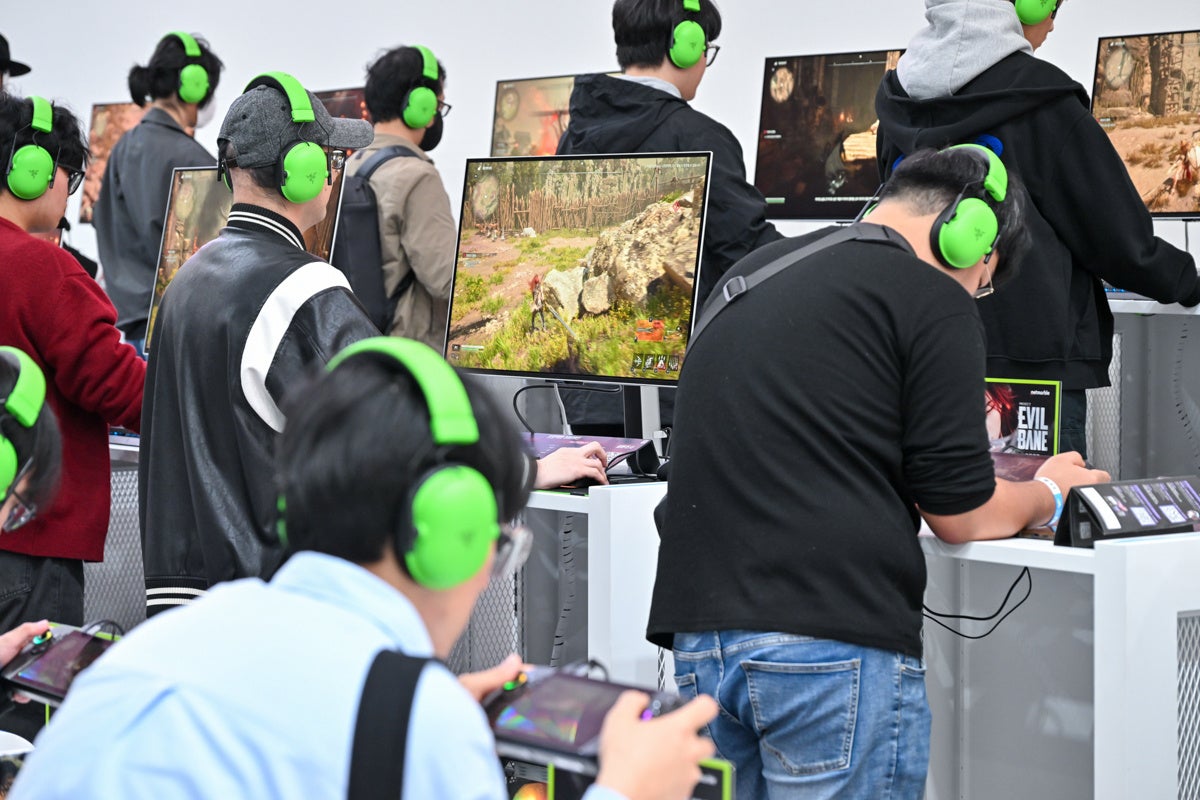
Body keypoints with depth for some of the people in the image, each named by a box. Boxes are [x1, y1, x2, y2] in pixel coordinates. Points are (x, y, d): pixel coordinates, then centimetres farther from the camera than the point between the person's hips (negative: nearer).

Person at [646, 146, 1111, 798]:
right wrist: (1050, 489, 19)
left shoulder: (749, 275, 20)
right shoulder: (936, 303, -3)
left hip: (698, 629, 7)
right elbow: (960, 516, -1)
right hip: (837, 639, -7)